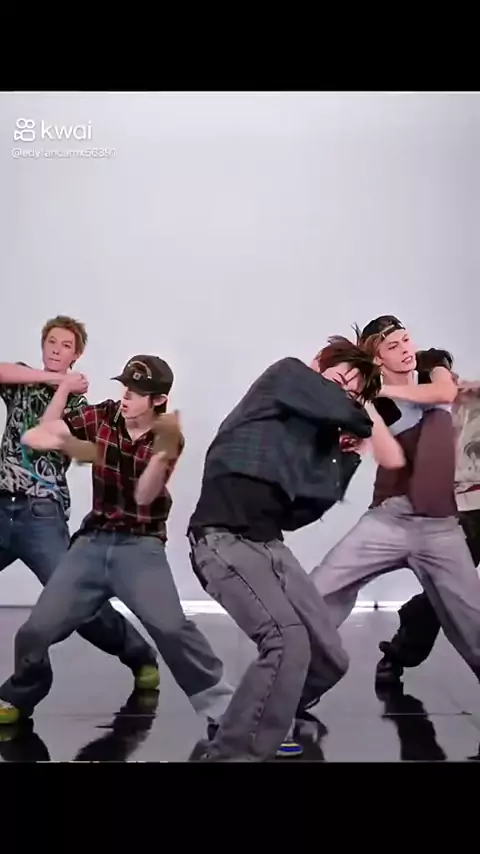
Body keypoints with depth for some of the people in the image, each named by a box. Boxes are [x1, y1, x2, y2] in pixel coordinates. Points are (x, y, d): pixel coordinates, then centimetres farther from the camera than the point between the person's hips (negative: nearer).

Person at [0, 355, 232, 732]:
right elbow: (32, 436, -5)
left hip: (140, 545, -3)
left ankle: (220, 705, -10)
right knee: (36, 631, 1)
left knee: (171, 627, -24)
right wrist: (62, 442, -28)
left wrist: (162, 452, -33)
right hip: (92, 542, 3)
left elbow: (144, 497, -17)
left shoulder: (166, 438, -6)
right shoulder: (102, 416, -1)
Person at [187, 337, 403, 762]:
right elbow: (345, 413, -12)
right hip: (225, 539, -9)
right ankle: (230, 754, -12)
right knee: (288, 642, -23)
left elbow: (301, 511, 11)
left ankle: (265, 724, 30)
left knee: (330, 658, 7)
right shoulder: (287, 374, 3)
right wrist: (364, 422, 10)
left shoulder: (317, 438, 21)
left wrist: (349, 454, 11)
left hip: (269, 543, 9)